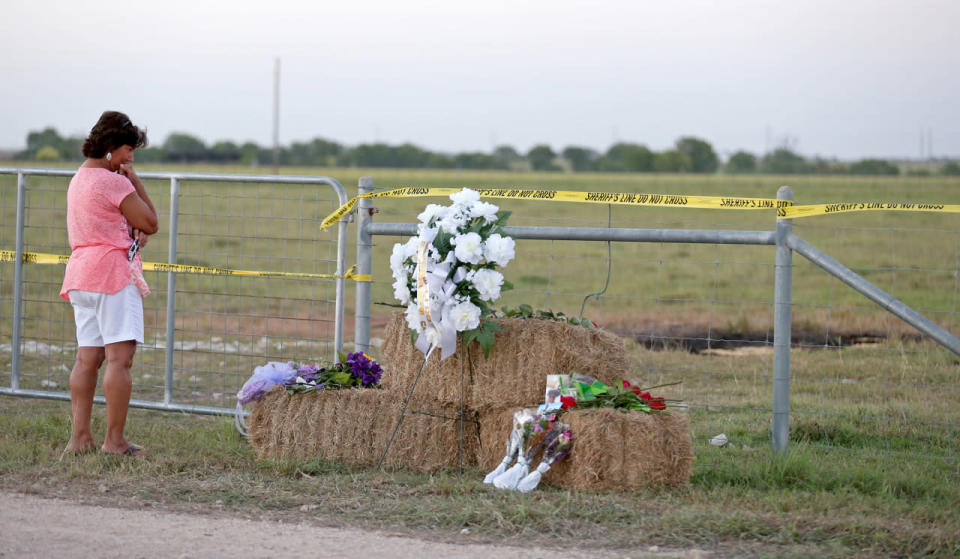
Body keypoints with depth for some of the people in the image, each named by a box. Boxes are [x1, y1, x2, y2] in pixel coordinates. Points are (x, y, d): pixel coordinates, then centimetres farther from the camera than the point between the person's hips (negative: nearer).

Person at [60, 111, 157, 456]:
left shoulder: (79, 179, 19)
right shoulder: (114, 182, -12)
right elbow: (150, 222, -6)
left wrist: (135, 231, 3)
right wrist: (134, 179, -1)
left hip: (81, 272, 10)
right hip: (113, 272, -10)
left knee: (87, 357, 7)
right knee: (120, 356, -10)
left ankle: (80, 437, 3)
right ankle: (114, 440, -13)